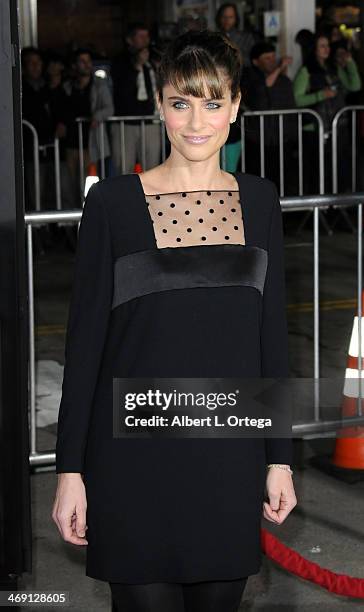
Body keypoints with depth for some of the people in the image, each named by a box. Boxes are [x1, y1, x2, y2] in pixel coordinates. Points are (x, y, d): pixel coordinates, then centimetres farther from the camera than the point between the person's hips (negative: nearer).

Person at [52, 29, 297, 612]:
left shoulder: (259, 201, 6)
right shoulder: (112, 202, -4)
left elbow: (272, 333, 9)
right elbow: (85, 340, -4)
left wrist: (280, 456, 7)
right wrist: (70, 470, -6)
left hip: (230, 454, 3)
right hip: (137, 454, -3)